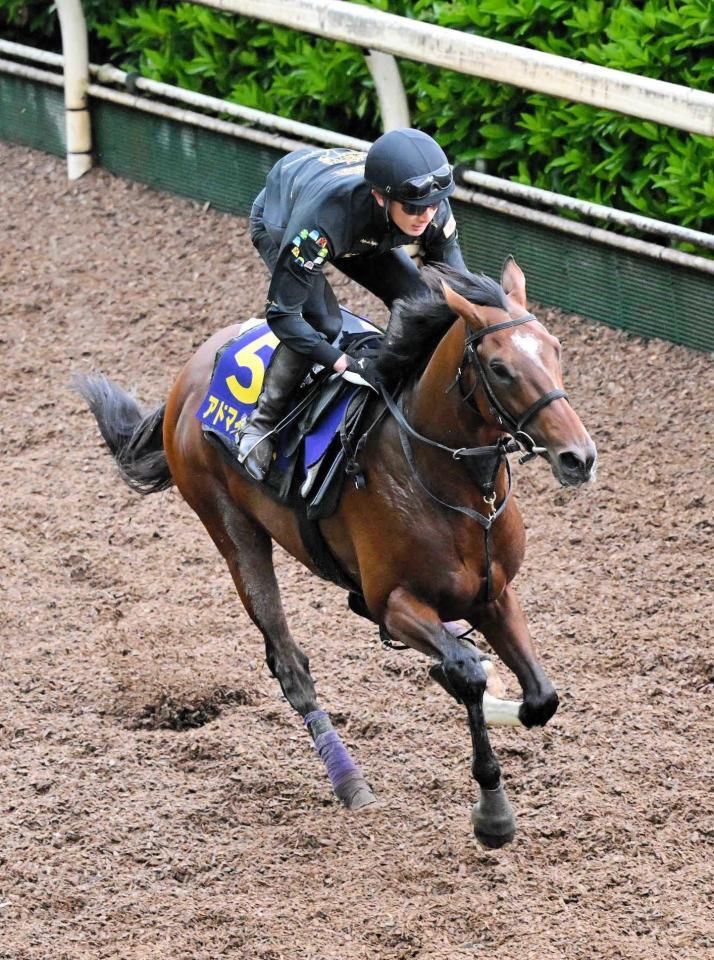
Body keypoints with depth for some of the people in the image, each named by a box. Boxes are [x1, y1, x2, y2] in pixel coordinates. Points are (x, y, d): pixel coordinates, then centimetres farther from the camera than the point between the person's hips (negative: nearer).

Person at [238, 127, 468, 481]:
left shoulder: (433, 209, -35)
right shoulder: (324, 216, -49)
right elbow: (281, 314, -42)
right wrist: (346, 366, -46)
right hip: (279, 222, -5)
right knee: (321, 322, -27)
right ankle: (260, 425, -11)